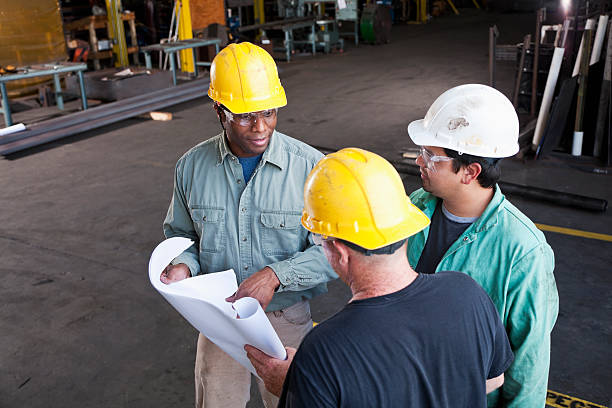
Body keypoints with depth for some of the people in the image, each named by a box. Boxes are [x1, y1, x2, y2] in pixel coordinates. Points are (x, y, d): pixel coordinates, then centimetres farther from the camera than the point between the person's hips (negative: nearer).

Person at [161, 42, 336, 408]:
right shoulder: (193, 166, -6)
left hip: (286, 320, -1)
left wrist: (276, 275, -27)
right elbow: (181, 233, 8)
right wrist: (183, 265, -13)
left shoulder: (310, 166, -15)